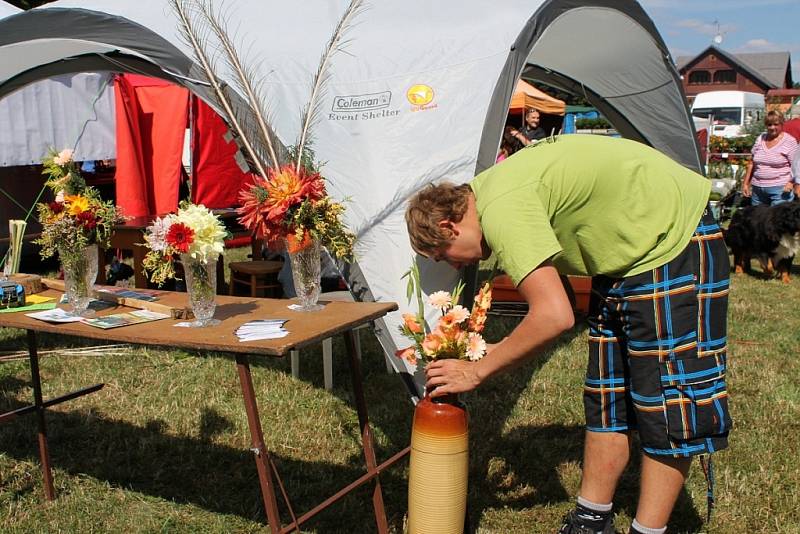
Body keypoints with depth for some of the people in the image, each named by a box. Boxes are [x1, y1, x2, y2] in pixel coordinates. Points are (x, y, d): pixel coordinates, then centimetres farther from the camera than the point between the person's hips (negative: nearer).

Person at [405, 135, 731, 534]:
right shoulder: (489, 188, 3)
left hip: (674, 242, -10)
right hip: (626, 251, 10)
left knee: (664, 399, -4)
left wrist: (478, 370, -21)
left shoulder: (502, 209, -27)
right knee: (605, 395, 11)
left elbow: (554, 316, -32)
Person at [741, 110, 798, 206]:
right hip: (757, 189, 5)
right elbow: (752, 163, 15)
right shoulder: (760, 139, 11)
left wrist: (791, 182, -22)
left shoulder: (789, 141, -3)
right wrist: (745, 183, 11)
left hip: (780, 189, -5)